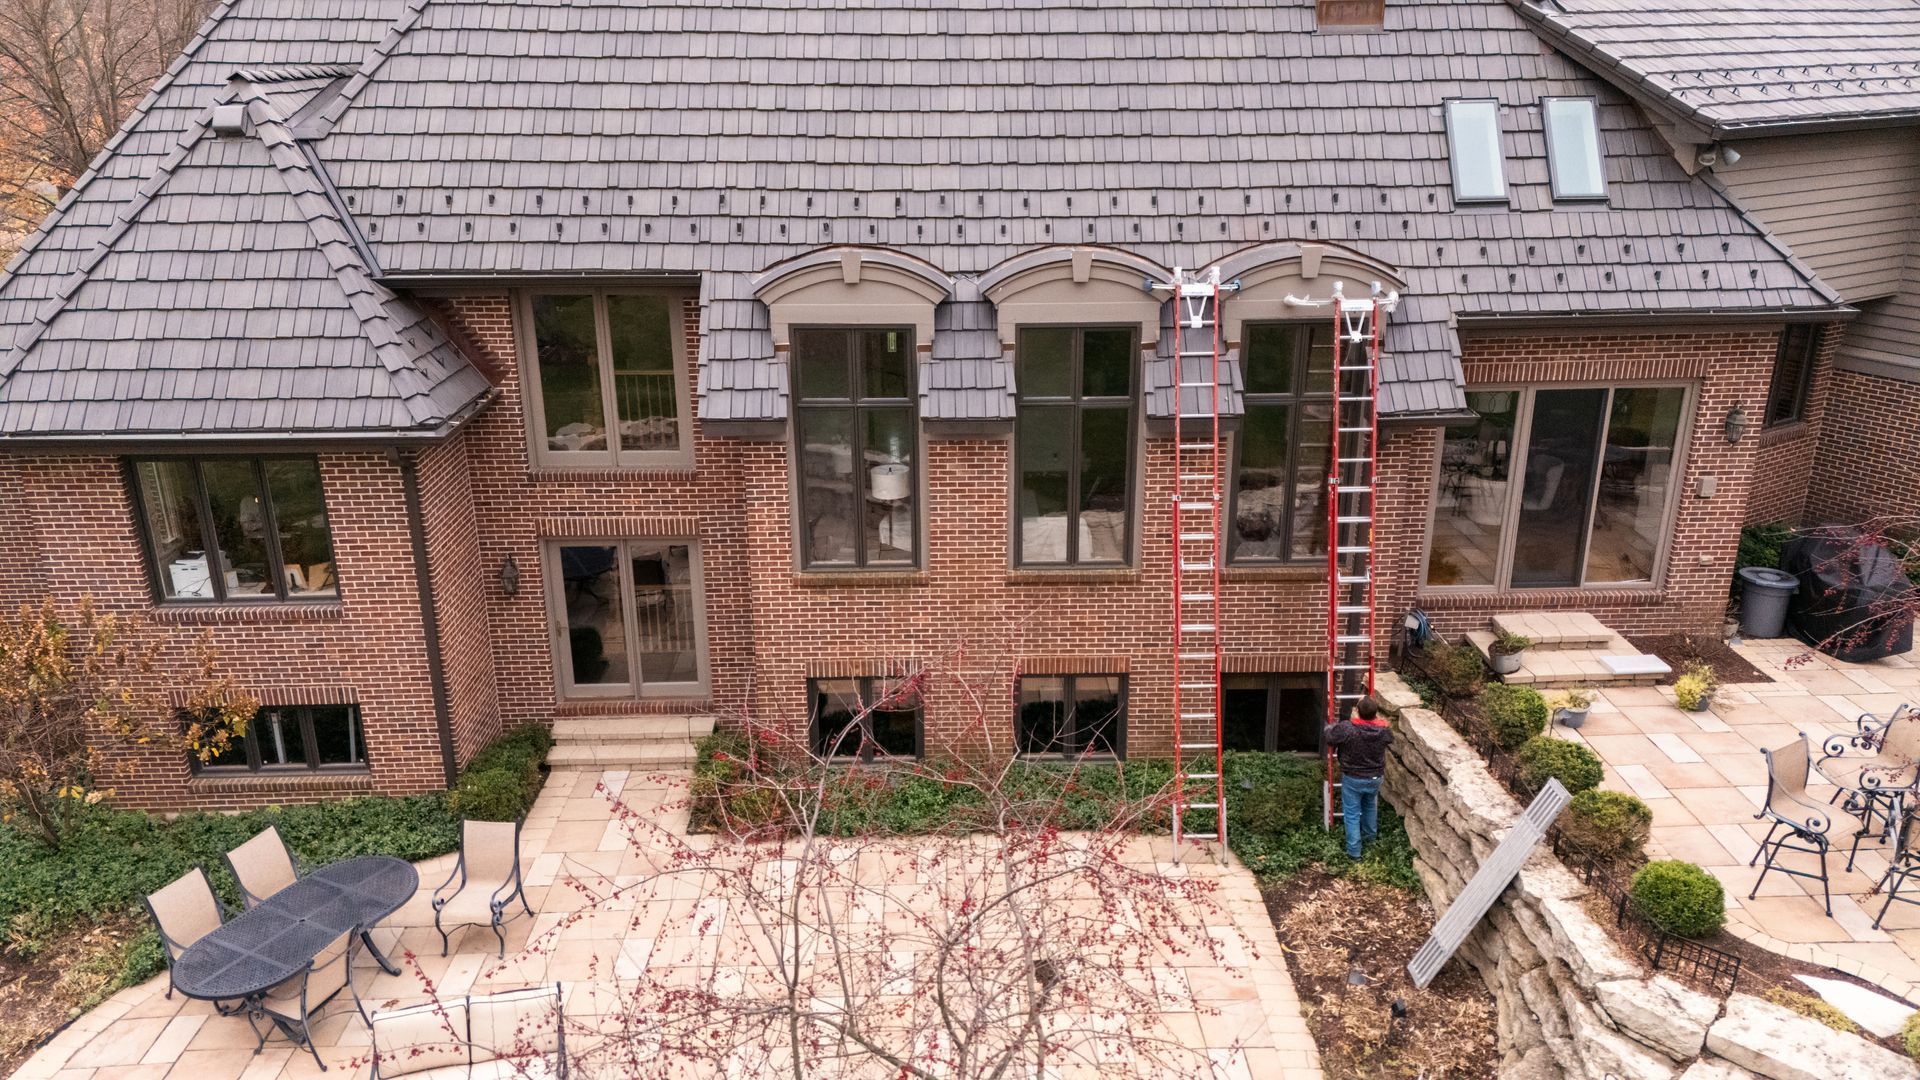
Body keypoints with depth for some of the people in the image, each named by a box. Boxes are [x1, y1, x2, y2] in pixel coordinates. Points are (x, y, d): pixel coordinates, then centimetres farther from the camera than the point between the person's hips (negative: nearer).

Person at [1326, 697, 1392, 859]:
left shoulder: (1346, 728, -28)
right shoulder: (1383, 730, -17)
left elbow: (1329, 738, -10)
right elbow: (1390, 737, 9)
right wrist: (1375, 716, 12)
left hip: (1352, 779, -4)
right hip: (1375, 778, 4)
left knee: (1352, 814, 11)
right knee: (1370, 807, 30)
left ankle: (1354, 851, 16)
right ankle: (1369, 836, 51)